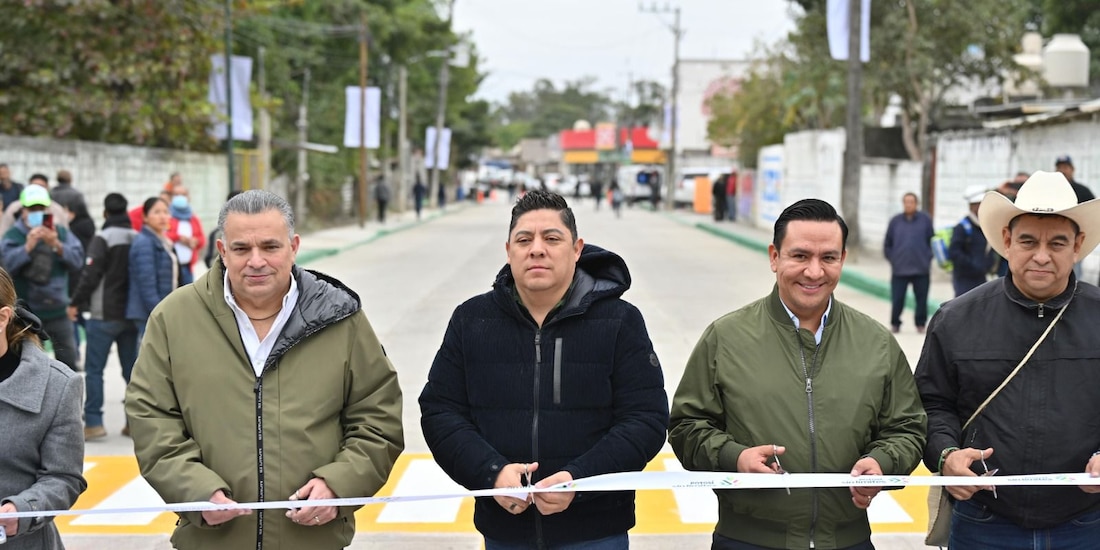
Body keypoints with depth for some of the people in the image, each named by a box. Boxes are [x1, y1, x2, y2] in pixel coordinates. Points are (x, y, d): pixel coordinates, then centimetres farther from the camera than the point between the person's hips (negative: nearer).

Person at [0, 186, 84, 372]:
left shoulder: (61, 233, 4)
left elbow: (77, 259, -9)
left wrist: (56, 245, -26)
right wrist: (28, 247, -35)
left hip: (58, 310, 2)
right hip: (26, 313, -2)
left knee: (69, 363, 9)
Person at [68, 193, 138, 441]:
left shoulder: (102, 239, -9)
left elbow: (90, 275, -13)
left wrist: (76, 303, -1)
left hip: (104, 315, -5)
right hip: (132, 315, 5)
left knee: (94, 369, -1)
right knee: (132, 369, 9)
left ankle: (93, 422, -6)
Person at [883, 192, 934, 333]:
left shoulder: (925, 220, 3)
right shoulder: (895, 221, 5)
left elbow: (933, 241, 9)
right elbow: (887, 245, 12)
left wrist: (927, 258, 1)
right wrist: (893, 259, 3)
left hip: (921, 270, 0)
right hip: (899, 270, 0)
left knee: (922, 299, 5)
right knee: (897, 300, -2)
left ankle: (920, 324, 20)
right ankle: (895, 324, 14)